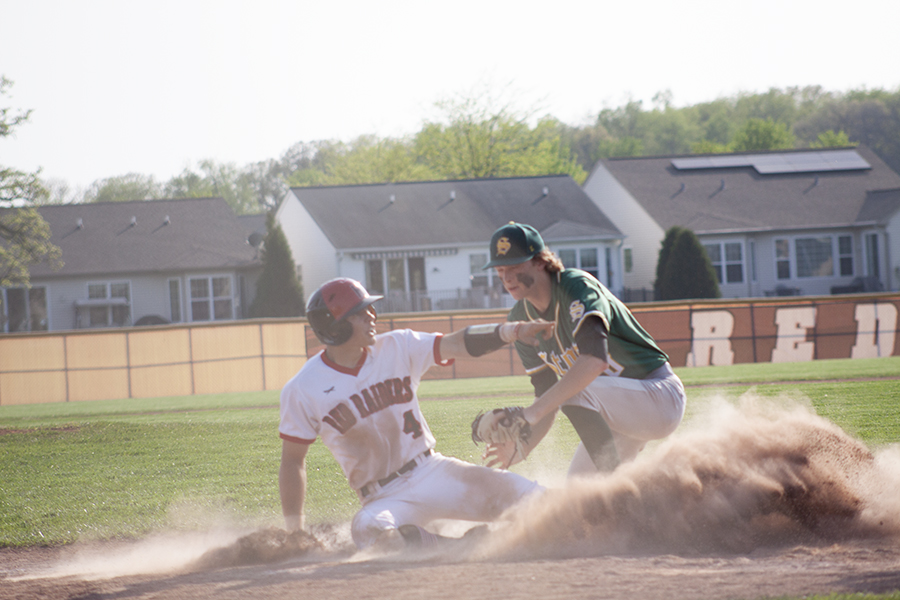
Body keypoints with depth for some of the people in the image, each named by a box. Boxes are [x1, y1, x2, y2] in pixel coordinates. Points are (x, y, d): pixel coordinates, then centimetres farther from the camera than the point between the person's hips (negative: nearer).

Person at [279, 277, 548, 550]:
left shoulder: (397, 348, 1)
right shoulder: (302, 391, -7)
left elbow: (457, 344, -11)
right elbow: (292, 461, 0)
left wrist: (509, 331, -29)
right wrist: (294, 534, -3)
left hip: (435, 471, 3)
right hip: (386, 499, -3)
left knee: (527, 496, -17)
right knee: (368, 528, -40)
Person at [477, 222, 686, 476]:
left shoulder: (577, 287, -24)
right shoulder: (521, 320, 1)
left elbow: (595, 360, -41)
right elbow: (546, 394, 4)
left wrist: (531, 413, -47)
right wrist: (522, 449, -15)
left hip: (661, 397, -9)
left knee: (575, 392, -32)